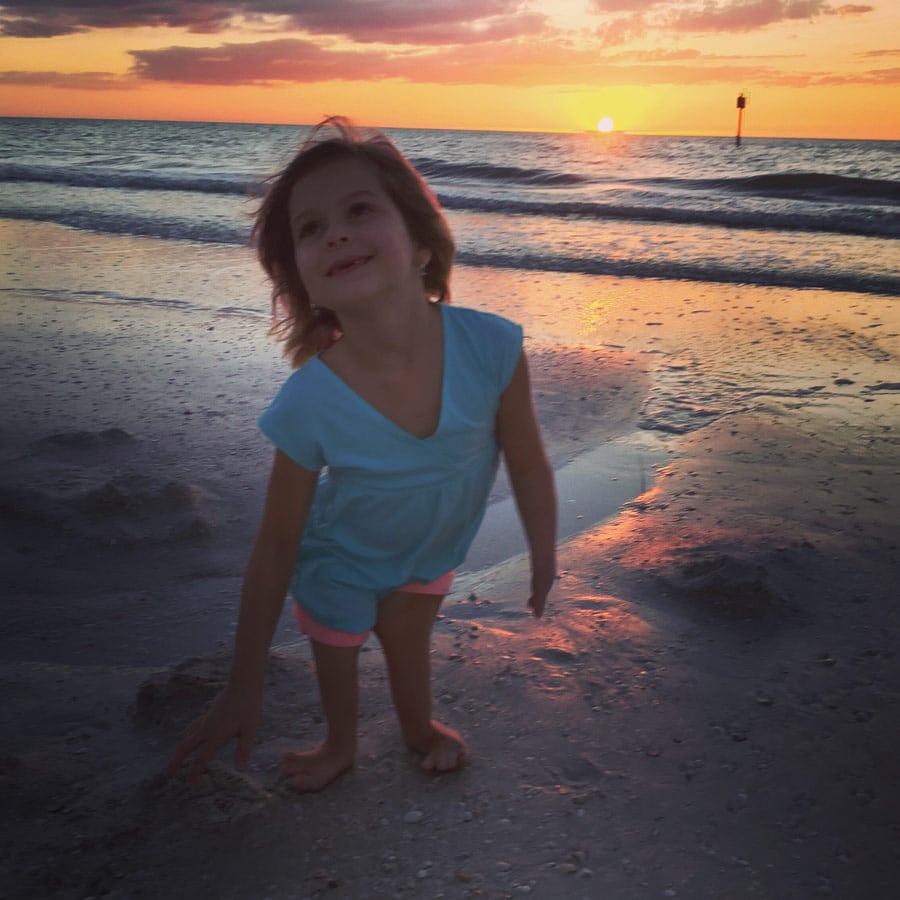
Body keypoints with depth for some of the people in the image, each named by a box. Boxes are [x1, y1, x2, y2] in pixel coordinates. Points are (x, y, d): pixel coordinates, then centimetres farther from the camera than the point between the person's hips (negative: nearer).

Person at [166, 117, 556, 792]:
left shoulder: (490, 348, -36)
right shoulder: (309, 405, -36)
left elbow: (528, 466, -17)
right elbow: (276, 545, -23)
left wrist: (544, 565, -5)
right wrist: (244, 691, -17)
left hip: (432, 550, 2)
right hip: (343, 560, -1)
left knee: (408, 640, 28)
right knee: (336, 655, 23)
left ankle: (420, 725, 62)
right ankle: (341, 744, 58)